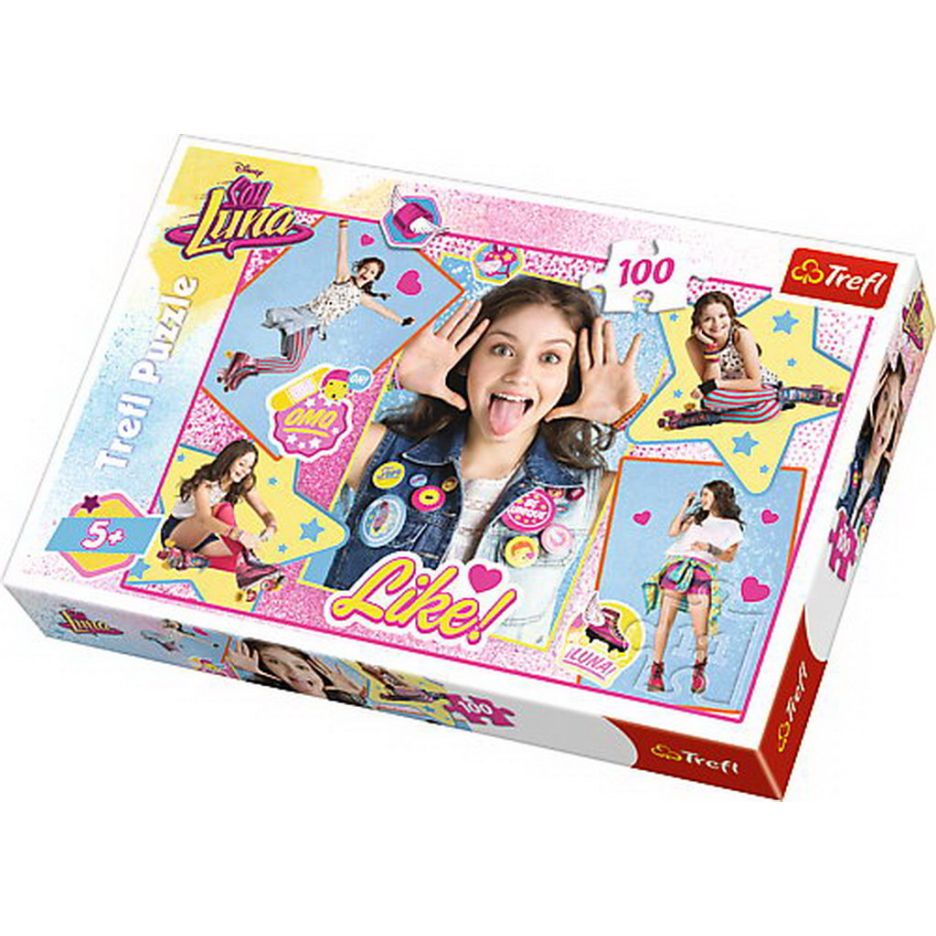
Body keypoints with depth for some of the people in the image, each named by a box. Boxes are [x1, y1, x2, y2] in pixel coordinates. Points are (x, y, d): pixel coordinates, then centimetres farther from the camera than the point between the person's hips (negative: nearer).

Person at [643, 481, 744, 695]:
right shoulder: (697, 517, 26)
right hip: (677, 566, 3)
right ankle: (656, 671, -4)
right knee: (664, 622, -7)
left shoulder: (732, 527, 15)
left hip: (702, 573, -3)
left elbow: (729, 556, 5)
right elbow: (673, 531, 13)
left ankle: (699, 669, 14)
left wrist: (710, 548, -10)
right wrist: (685, 506, 16)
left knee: (701, 631, -9)